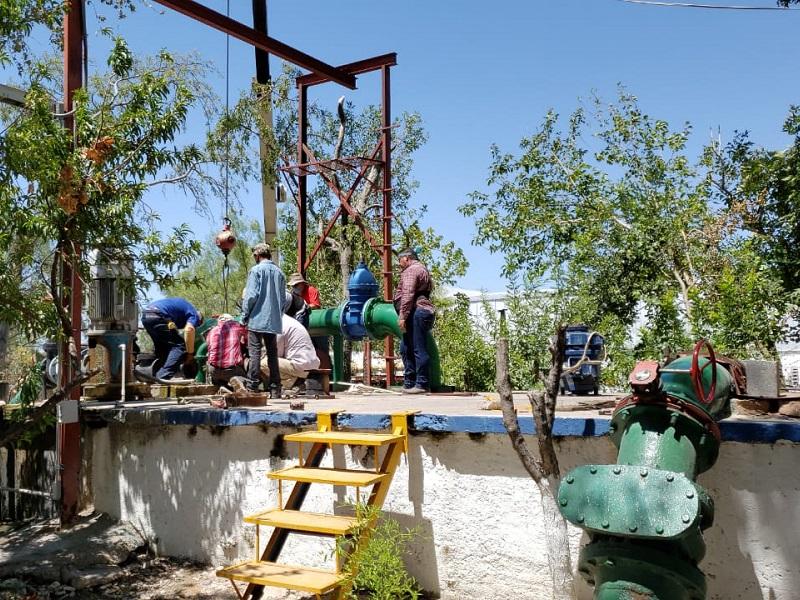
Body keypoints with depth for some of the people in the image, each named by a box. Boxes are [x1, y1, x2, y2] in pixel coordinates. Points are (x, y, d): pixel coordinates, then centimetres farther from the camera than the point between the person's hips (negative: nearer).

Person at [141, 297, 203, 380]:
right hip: (157, 315, -9)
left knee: (162, 348, 23)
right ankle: (163, 378, -13)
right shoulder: (195, 315, 9)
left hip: (145, 315, 9)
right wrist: (190, 354, -6)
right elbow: (189, 329, -13)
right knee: (179, 346, -4)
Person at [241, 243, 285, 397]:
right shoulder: (279, 272, 10)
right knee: (272, 353, 9)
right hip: (274, 321, 5)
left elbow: (251, 295, -12)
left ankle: (252, 387, -6)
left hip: (257, 319, -5)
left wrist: (244, 315, -3)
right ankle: (275, 389, 10)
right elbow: (283, 298, 13)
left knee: (255, 352, -3)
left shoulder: (256, 270, -6)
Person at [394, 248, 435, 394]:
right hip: (423, 312, 11)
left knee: (419, 349, -9)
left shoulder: (411, 270, -7)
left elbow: (408, 295, -18)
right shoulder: (422, 269, 26)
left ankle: (423, 384, -6)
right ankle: (409, 383, 18)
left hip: (417, 313, -11)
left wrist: (402, 316, -20)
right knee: (406, 349, 15)